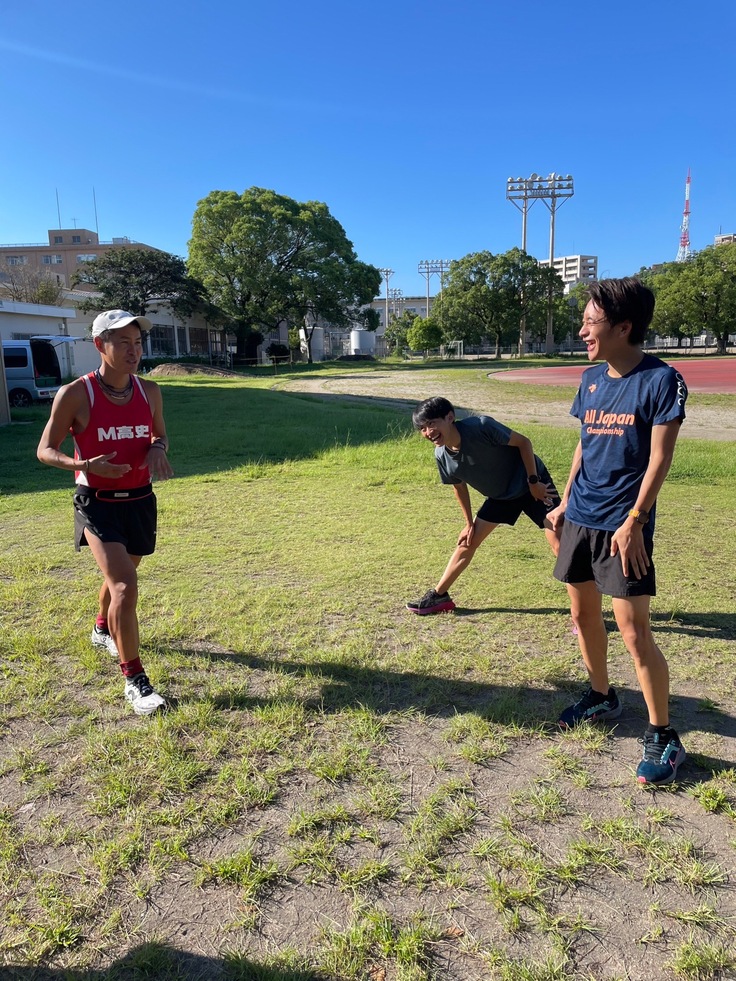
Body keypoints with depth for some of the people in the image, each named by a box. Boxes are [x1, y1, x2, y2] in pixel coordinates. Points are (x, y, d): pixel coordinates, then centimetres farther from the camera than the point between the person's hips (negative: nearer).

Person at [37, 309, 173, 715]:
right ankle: (134, 680, -4)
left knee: (119, 577, 23)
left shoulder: (150, 391, -1)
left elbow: (160, 435, 14)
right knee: (125, 586, -18)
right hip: (97, 503, -5)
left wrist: (158, 449, -10)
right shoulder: (75, 394, -14)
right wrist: (85, 464, -25)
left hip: (140, 500, 5)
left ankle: (103, 630, 54)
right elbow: (45, 450, -6)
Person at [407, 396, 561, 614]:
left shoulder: (481, 426, -33)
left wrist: (533, 482, -19)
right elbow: (459, 486, 4)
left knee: (558, 541, -12)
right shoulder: (442, 456, -15)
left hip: (532, 484, -5)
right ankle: (438, 596, 20)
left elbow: (523, 442, -21)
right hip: (500, 495, 5)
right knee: (467, 542, 7)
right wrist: (469, 522, 10)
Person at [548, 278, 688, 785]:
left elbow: (659, 458, -14)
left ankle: (664, 738, 11)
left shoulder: (661, 380, -11)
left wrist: (634, 520, -19)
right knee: (583, 612, 15)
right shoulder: (592, 379, 9)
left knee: (633, 629, -6)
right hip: (581, 518, 7)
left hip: (622, 525, -7)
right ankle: (602, 696, 36)